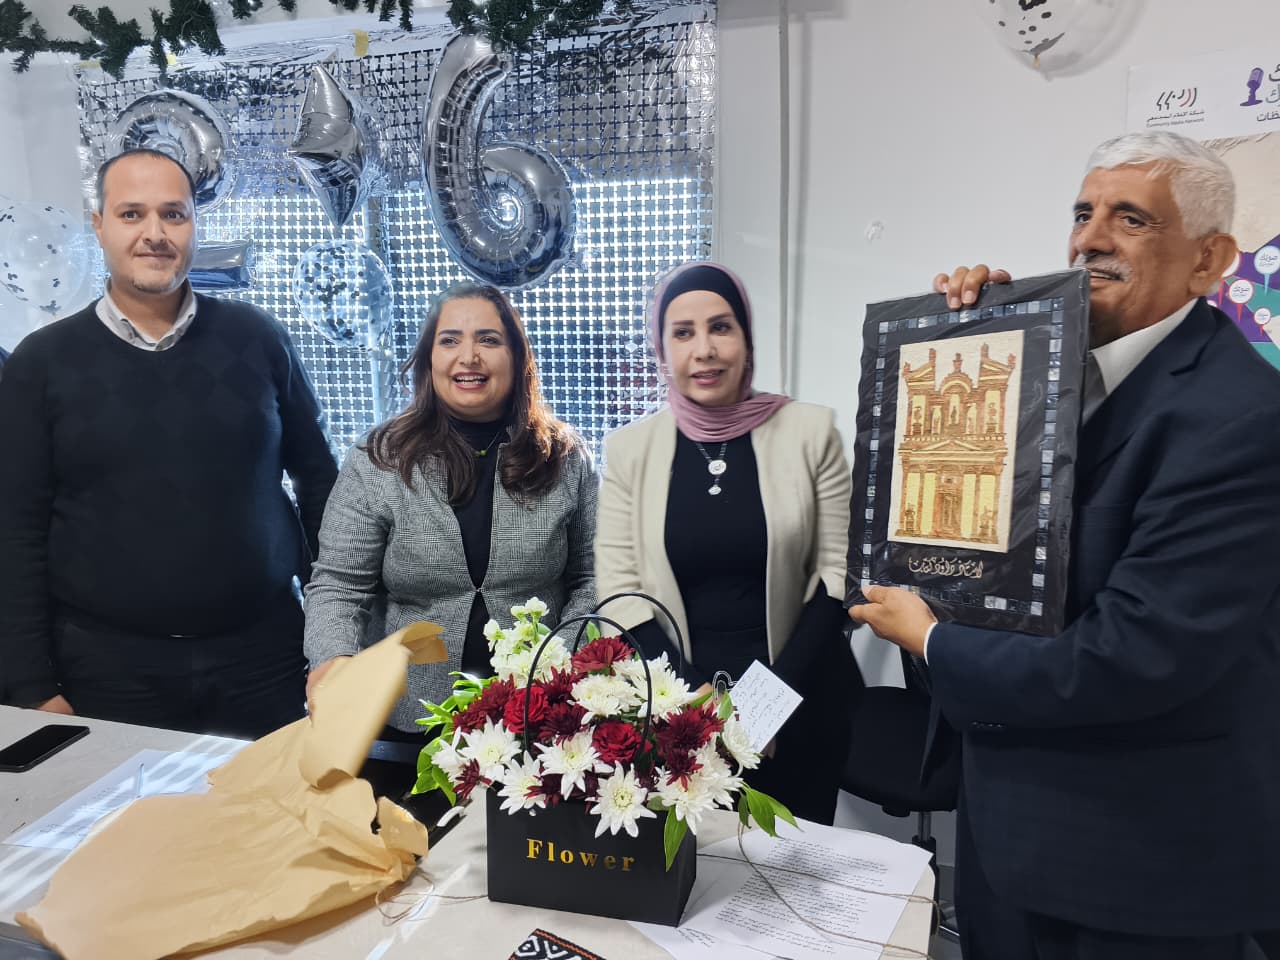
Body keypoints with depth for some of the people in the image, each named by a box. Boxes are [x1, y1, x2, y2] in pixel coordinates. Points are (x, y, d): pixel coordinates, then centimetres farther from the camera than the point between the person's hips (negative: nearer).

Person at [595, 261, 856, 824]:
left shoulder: (810, 431, -4)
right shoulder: (630, 448, -1)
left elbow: (839, 568, -2)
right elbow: (618, 584, -3)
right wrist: (694, 696, -13)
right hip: (679, 701, 1)